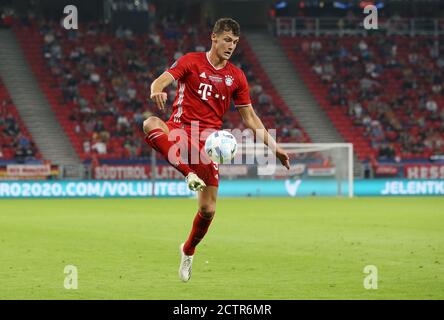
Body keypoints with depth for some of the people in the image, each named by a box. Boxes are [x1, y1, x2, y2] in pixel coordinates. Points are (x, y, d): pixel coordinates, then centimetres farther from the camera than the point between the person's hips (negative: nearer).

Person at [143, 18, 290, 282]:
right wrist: (157, 91, -40)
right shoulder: (191, 61, 1)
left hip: (208, 141, 3)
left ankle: (188, 251, 27)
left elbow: (250, 117, 16)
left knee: (208, 209, -1)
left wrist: (274, 146, 9)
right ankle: (189, 174, -45)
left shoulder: (236, 76, 10)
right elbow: (162, 80, -15)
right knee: (151, 124, -39)